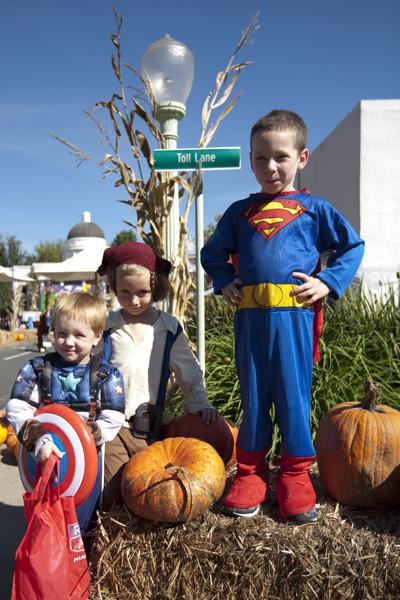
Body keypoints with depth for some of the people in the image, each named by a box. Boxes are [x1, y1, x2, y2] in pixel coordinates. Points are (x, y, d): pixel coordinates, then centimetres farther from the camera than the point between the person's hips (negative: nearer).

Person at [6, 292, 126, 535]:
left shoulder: (107, 375, -8)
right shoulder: (36, 369, -6)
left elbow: (112, 420, -13)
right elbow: (17, 410, -14)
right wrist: (39, 440, -27)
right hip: (44, 457, 1)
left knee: (81, 519, 15)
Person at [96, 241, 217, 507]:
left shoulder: (169, 328, 3)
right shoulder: (106, 327, 1)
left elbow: (189, 372, 9)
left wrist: (200, 404, -4)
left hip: (154, 427, 1)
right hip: (114, 426, -1)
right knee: (112, 498, -5)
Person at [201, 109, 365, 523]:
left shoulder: (314, 209, 6)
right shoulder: (240, 212, 12)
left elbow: (353, 246, 12)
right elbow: (212, 253, 23)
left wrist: (328, 282, -1)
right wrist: (223, 282, 6)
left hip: (293, 315, -2)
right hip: (249, 317, 2)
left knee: (293, 394, 6)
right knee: (252, 395, 11)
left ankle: (295, 475, 22)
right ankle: (250, 471, 24)